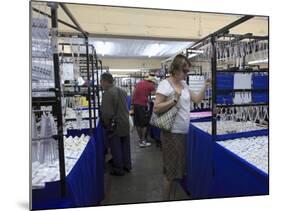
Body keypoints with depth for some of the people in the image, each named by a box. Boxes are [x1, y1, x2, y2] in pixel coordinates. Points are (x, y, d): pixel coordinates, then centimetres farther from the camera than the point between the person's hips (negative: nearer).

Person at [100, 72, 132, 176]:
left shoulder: (107, 93, -20)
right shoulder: (122, 91, 6)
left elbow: (107, 113, -24)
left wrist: (105, 125, -9)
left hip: (115, 126, -8)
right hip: (126, 123, 8)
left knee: (116, 148, 7)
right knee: (125, 146, 19)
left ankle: (118, 169, 20)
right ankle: (127, 165, 33)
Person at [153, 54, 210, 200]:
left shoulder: (183, 84, 11)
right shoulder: (164, 84, -13)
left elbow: (196, 100, 16)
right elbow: (156, 109, -18)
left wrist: (205, 86, 6)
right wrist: (174, 99, -23)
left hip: (183, 132, 8)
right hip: (172, 133, -7)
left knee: (178, 169, 17)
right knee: (171, 170, 5)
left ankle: (172, 197, 34)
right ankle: (166, 199, 25)